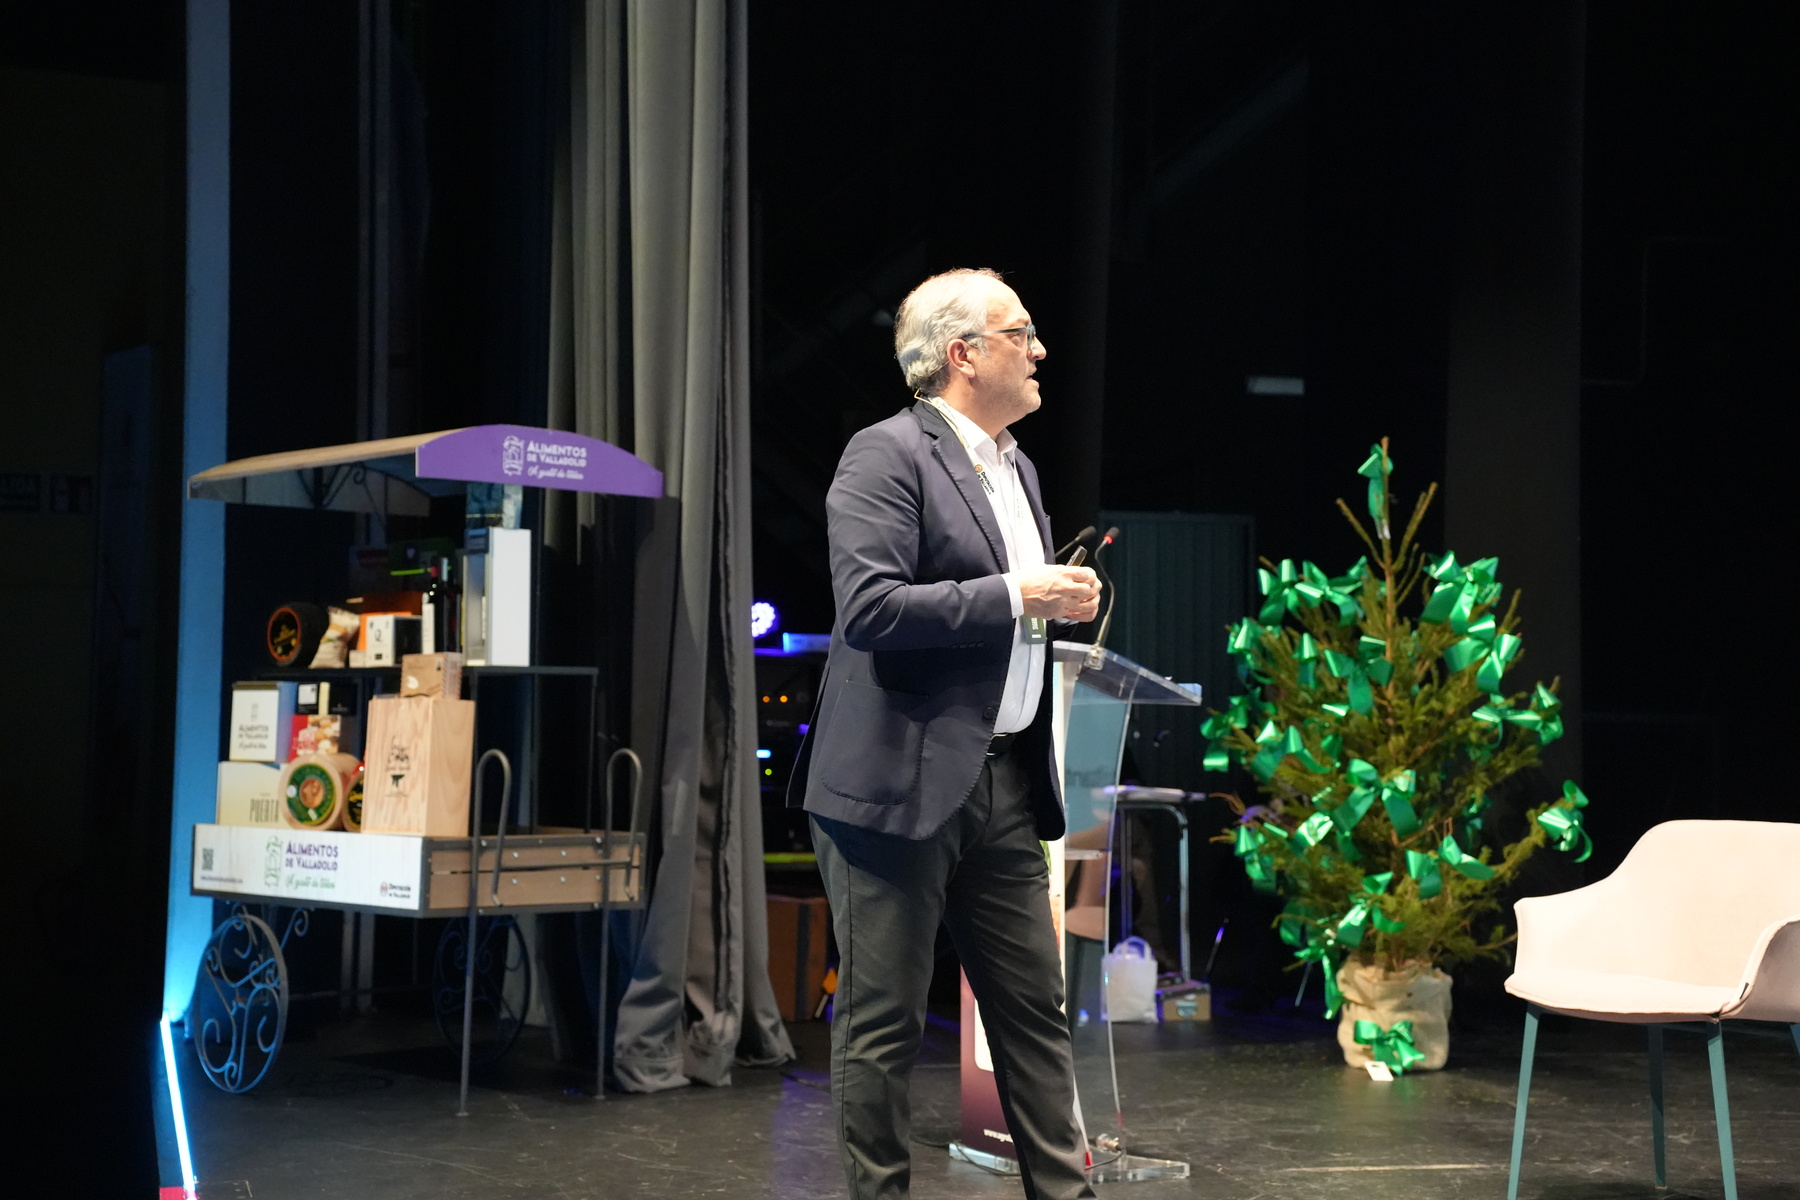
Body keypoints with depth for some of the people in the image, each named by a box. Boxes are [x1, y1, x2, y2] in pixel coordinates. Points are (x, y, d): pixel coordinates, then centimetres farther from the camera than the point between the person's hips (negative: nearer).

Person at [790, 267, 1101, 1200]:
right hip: (903, 782, -8)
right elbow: (870, 608, -21)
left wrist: (1062, 600, 7)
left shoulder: (1015, 466, 17)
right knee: (884, 1019, 1)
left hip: (1004, 781, 8)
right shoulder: (887, 455, -10)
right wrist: (1015, 596, -19)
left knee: (1035, 1007, 10)